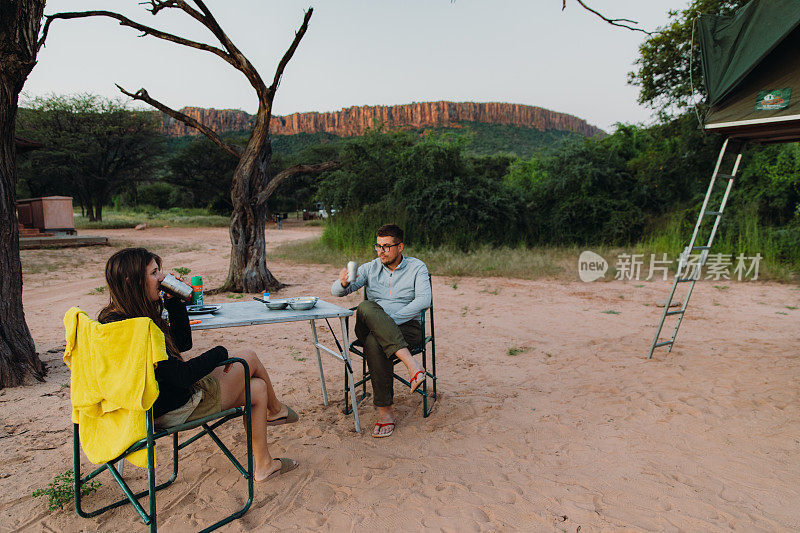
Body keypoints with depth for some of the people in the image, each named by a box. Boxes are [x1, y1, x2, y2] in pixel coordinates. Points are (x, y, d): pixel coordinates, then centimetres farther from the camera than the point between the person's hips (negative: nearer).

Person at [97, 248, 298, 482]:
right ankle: (276, 410, 32)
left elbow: (182, 343, 11)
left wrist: (174, 302, 0)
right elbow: (183, 377, -29)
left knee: (257, 387, 14)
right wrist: (219, 353, -12)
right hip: (175, 411, -10)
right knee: (250, 358, 6)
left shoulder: (114, 318, 3)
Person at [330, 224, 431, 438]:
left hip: (407, 326, -3)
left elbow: (424, 300, -10)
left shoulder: (417, 267, 7)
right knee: (366, 307, -34)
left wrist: (392, 320, -20)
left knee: (374, 342, -36)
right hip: (371, 327, 3)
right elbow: (336, 292, 8)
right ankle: (411, 364, -41)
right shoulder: (370, 268, 15)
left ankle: (384, 410, -29)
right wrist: (343, 283, -18)